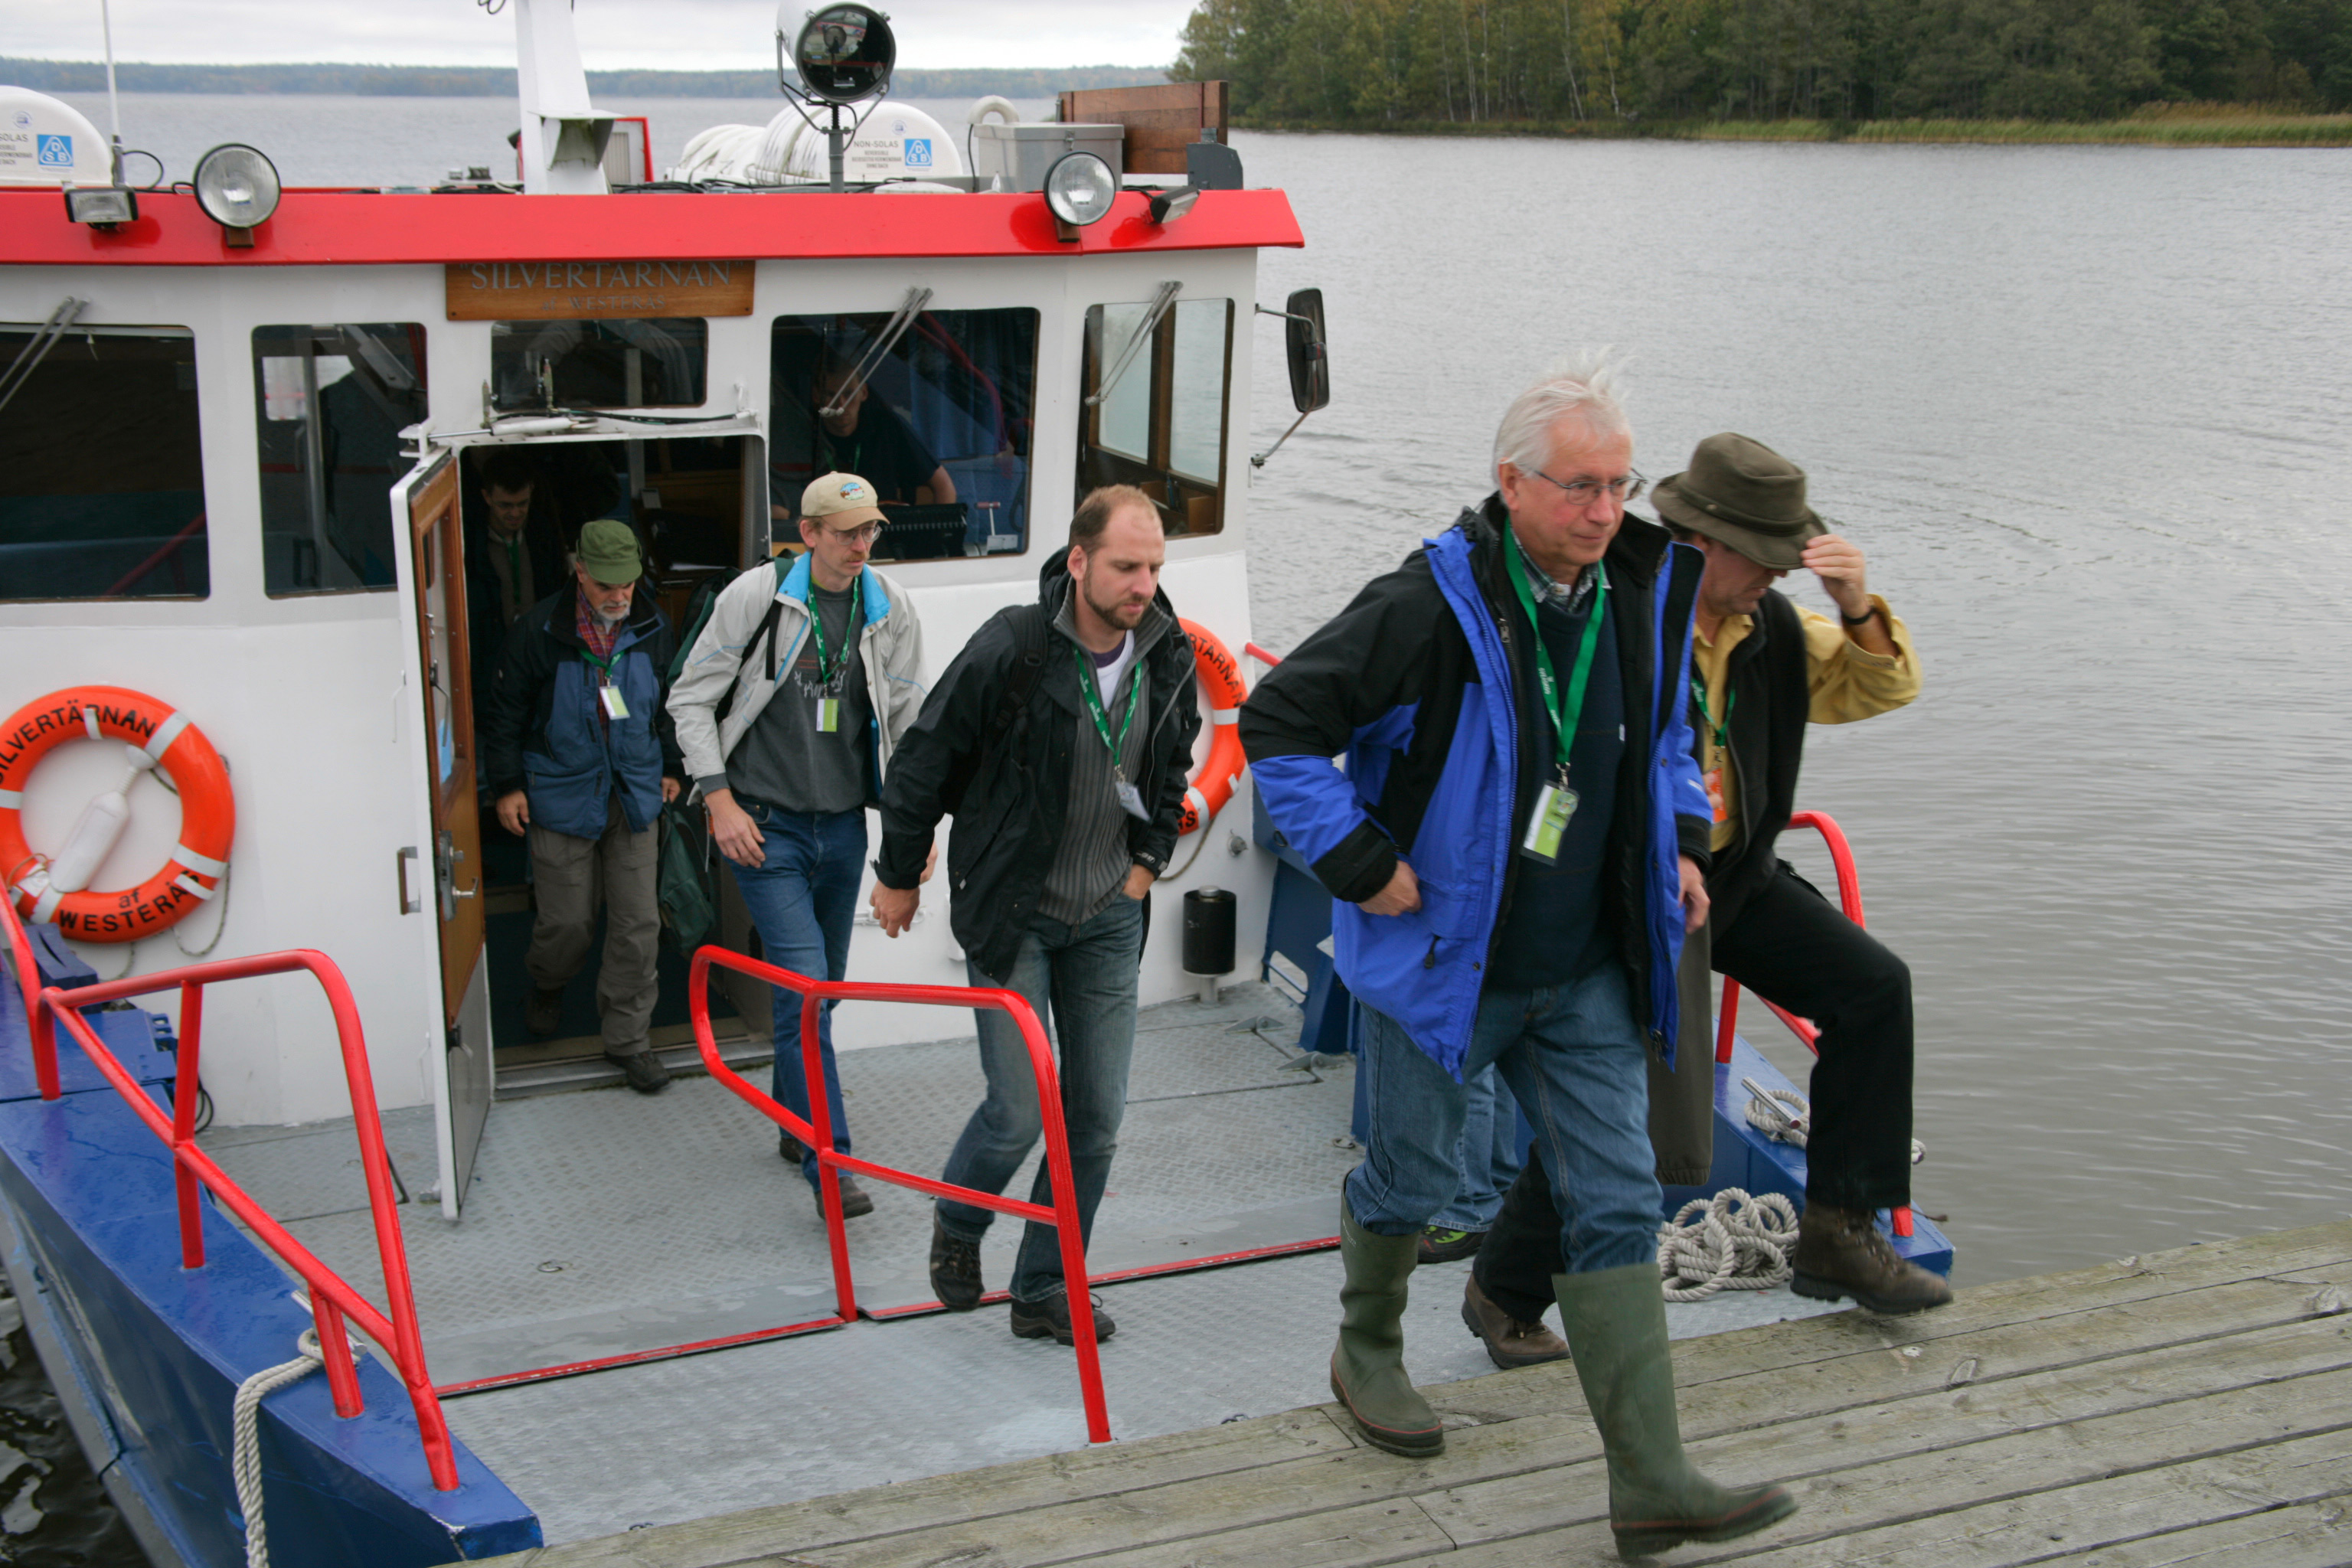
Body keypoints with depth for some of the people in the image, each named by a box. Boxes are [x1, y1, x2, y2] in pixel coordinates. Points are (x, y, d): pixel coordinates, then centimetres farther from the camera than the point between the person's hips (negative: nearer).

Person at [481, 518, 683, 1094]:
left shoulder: (652, 628, 1)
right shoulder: (539, 630, -11)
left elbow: (667, 702, 17)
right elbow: (507, 711, -2)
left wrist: (669, 766, 20)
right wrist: (507, 785, -2)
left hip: (634, 792, 3)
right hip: (562, 794, -3)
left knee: (638, 922, 2)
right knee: (568, 919, 2)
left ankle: (627, 1039, 14)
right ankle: (547, 984, 37)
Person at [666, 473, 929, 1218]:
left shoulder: (890, 608, 2)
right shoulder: (754, 596, -9)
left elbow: (907, 716, 10)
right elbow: (691, 698, -2)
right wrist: (719, 799, -9)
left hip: (844, 824, 5)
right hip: (766, 825, -4)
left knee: (823, 985, 15)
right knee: (803, 985, -14)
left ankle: (795, 1123, 36)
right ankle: (829, 1163, -13)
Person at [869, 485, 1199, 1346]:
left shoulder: (1168, 657, -3)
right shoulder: (1012, 648, -19)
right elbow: (927, 758, -7)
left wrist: (1150, 856, 12)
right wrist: (899, 874, 2)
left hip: (1108, 918, 5)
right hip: (1012, 914, -5)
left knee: (1097, 1117, 4)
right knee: (1020, 1113, -6)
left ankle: (1044, 1289, 21)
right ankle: (957, 1222, 27)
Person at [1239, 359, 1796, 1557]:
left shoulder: (1644, 594, 0)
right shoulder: (1430, 606, -20)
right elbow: (1278, 723, -15)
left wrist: (1682, 839, 9)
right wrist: (1358, 861, -18)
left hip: (1586, 974, 5)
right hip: (1440, 959, -5)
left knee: (1618, 1205, 1)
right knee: (1411, 1177, 13)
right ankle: (1367, 1354, 43)